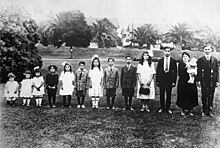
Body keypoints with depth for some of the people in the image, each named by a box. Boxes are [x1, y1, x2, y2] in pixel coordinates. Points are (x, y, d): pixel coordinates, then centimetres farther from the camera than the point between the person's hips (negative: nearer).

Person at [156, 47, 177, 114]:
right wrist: (157, 81, 1)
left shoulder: (173, 61, 5)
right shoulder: (160, 61, 8)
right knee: (161, 95, 4)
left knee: (169, 95, 3)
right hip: (161, 80, 1)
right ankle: (162, 108, 14)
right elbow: (157, 71, 7)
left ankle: (168, 108, 13)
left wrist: (174, 81, -3)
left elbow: (175, 71, 4)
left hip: (169, 80, -1)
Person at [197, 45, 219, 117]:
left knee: (211, 96, 4)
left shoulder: (214, 60, 7)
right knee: (204, 96, 2)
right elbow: (198, 71, 1)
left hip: (212, 81, 1)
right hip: (204, 81, -1)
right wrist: (198, 80, -6)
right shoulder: (200, 60, 3)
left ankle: (209, 111, 14)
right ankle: (204, 111, 12)